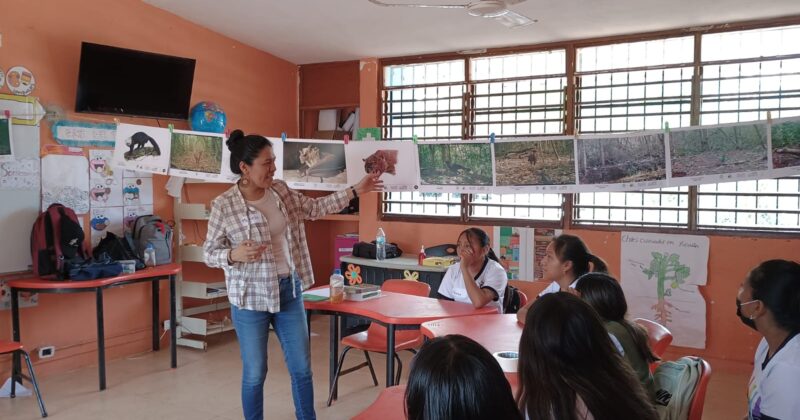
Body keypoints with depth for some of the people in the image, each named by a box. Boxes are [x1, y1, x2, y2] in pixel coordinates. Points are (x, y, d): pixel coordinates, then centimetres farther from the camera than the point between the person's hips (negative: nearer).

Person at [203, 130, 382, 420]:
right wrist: (234, 255, -28)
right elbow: (209, 253, -7)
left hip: (290, 291, 5)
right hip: (251, 298, -5)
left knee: (302, 368, 12)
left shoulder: (281, 191, 1)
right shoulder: (224, 206, -14)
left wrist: (354, 191, 9)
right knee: (255, 373, 8)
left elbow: (315, 207, 13)